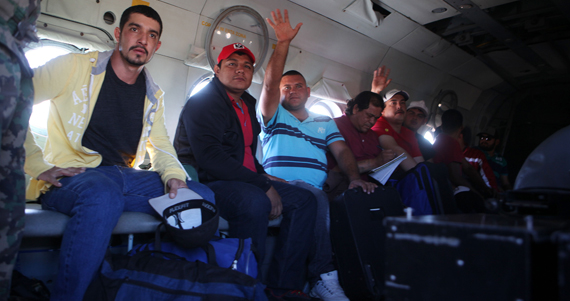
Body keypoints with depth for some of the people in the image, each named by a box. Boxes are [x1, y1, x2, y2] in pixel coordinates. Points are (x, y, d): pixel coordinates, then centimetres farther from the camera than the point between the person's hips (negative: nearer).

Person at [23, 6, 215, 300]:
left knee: (203, 196, -11)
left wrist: (173, 174, -7)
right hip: (71, 176, -5)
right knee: (104, 194, -41)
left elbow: (161, 146, 17)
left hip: (125, 177, 6)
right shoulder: (75, 66, -1)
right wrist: (38, 166, -13)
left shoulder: (154, 96, 15)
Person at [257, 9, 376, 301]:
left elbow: (342, 151, 12)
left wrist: (355, 177, -9)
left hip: (317, 193, 3)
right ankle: (323, 277, -29)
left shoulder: (325, 123, 26)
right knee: (314, 196, -37)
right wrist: (283, 43, -3)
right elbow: (270, 83, 2)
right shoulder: (273, 117, 18)